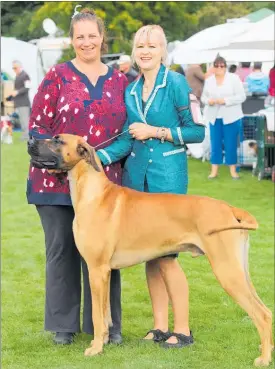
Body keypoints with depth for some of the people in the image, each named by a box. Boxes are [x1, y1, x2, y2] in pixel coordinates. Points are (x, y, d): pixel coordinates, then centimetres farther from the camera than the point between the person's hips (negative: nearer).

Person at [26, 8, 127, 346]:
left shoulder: (119, 81, 8)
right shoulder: (57, 77, 0)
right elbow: (37, 125, -3)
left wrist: (113, 160, 1)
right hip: (57, 179, -2)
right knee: (61, 249, 5)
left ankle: (106, 324, 16)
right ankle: (63, 325, 16)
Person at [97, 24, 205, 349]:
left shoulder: (176, 83, -6)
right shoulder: (130, 91, 11)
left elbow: (197, 131, -8)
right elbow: (127, 139, 7)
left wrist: (155, 132, -12)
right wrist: (92, 160, -6)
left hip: (168, 175, -6)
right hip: (136, 175, 6)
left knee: (165, 253, -7)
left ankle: (182, 329, 3)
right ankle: (160, 326, 15)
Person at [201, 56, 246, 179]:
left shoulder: (234, 78, -4)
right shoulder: (209, 80, 7)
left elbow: (241, 96, -9)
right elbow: (203, 96, 11)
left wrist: (225, 100, -19)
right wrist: (208, 101, -13)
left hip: (231, 117, -3)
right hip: (214, 117, 3)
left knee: (231, 144, 1)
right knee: (215, 143, 4)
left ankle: (233, 170, 10)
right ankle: (214, 170, 10)